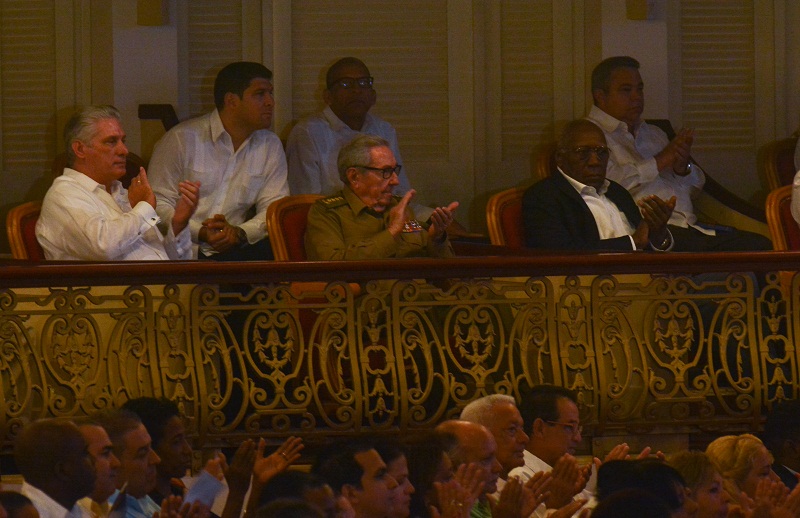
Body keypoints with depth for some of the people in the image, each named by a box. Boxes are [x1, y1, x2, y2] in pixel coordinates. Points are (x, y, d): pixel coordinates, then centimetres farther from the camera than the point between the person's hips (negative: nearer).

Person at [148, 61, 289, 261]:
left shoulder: (270, 146, 11)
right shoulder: (182, 139, -2)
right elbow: (160, 203, -6)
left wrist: (240, 233, -16)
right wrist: (200, 233, -22)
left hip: (233, 250, 5)